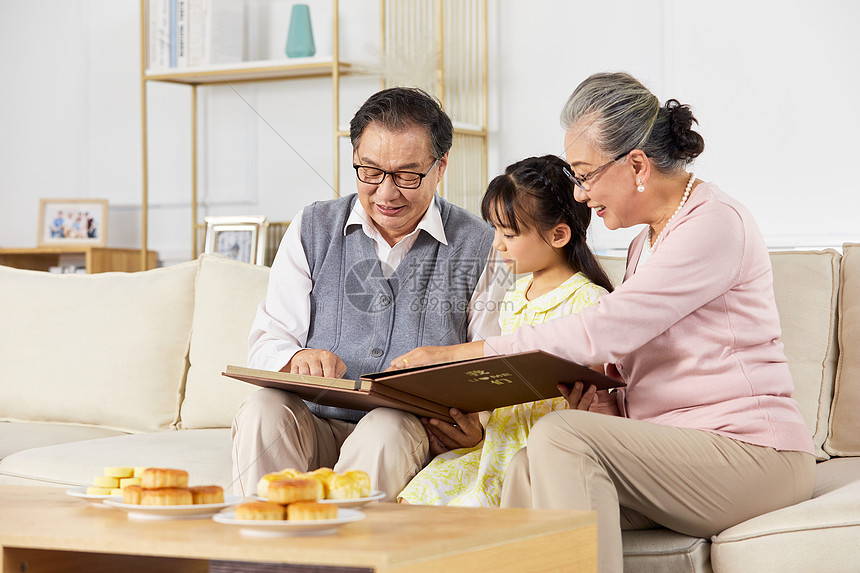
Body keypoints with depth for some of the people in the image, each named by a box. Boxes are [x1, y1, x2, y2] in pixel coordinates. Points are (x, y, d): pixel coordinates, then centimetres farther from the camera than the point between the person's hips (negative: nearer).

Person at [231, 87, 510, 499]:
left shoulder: (480, 248, 5)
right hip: (317, 428, 2)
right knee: (262, 409, -29)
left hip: (417, 434, -2)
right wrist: (297, 359, -19)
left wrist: (477, 424, -21)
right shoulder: (312, 230, 10)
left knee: (388, 428, -35)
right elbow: (267, 343, 7)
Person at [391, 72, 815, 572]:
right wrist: (610, 403, -4)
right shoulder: (646, 244, 20)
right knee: (529, 469, -19)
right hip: (672, 453, 8)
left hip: (753, 455, -8)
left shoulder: (716, 223, -12)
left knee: (562, 435, -26)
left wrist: (459, 354, -16)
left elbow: (603, 331, -20)